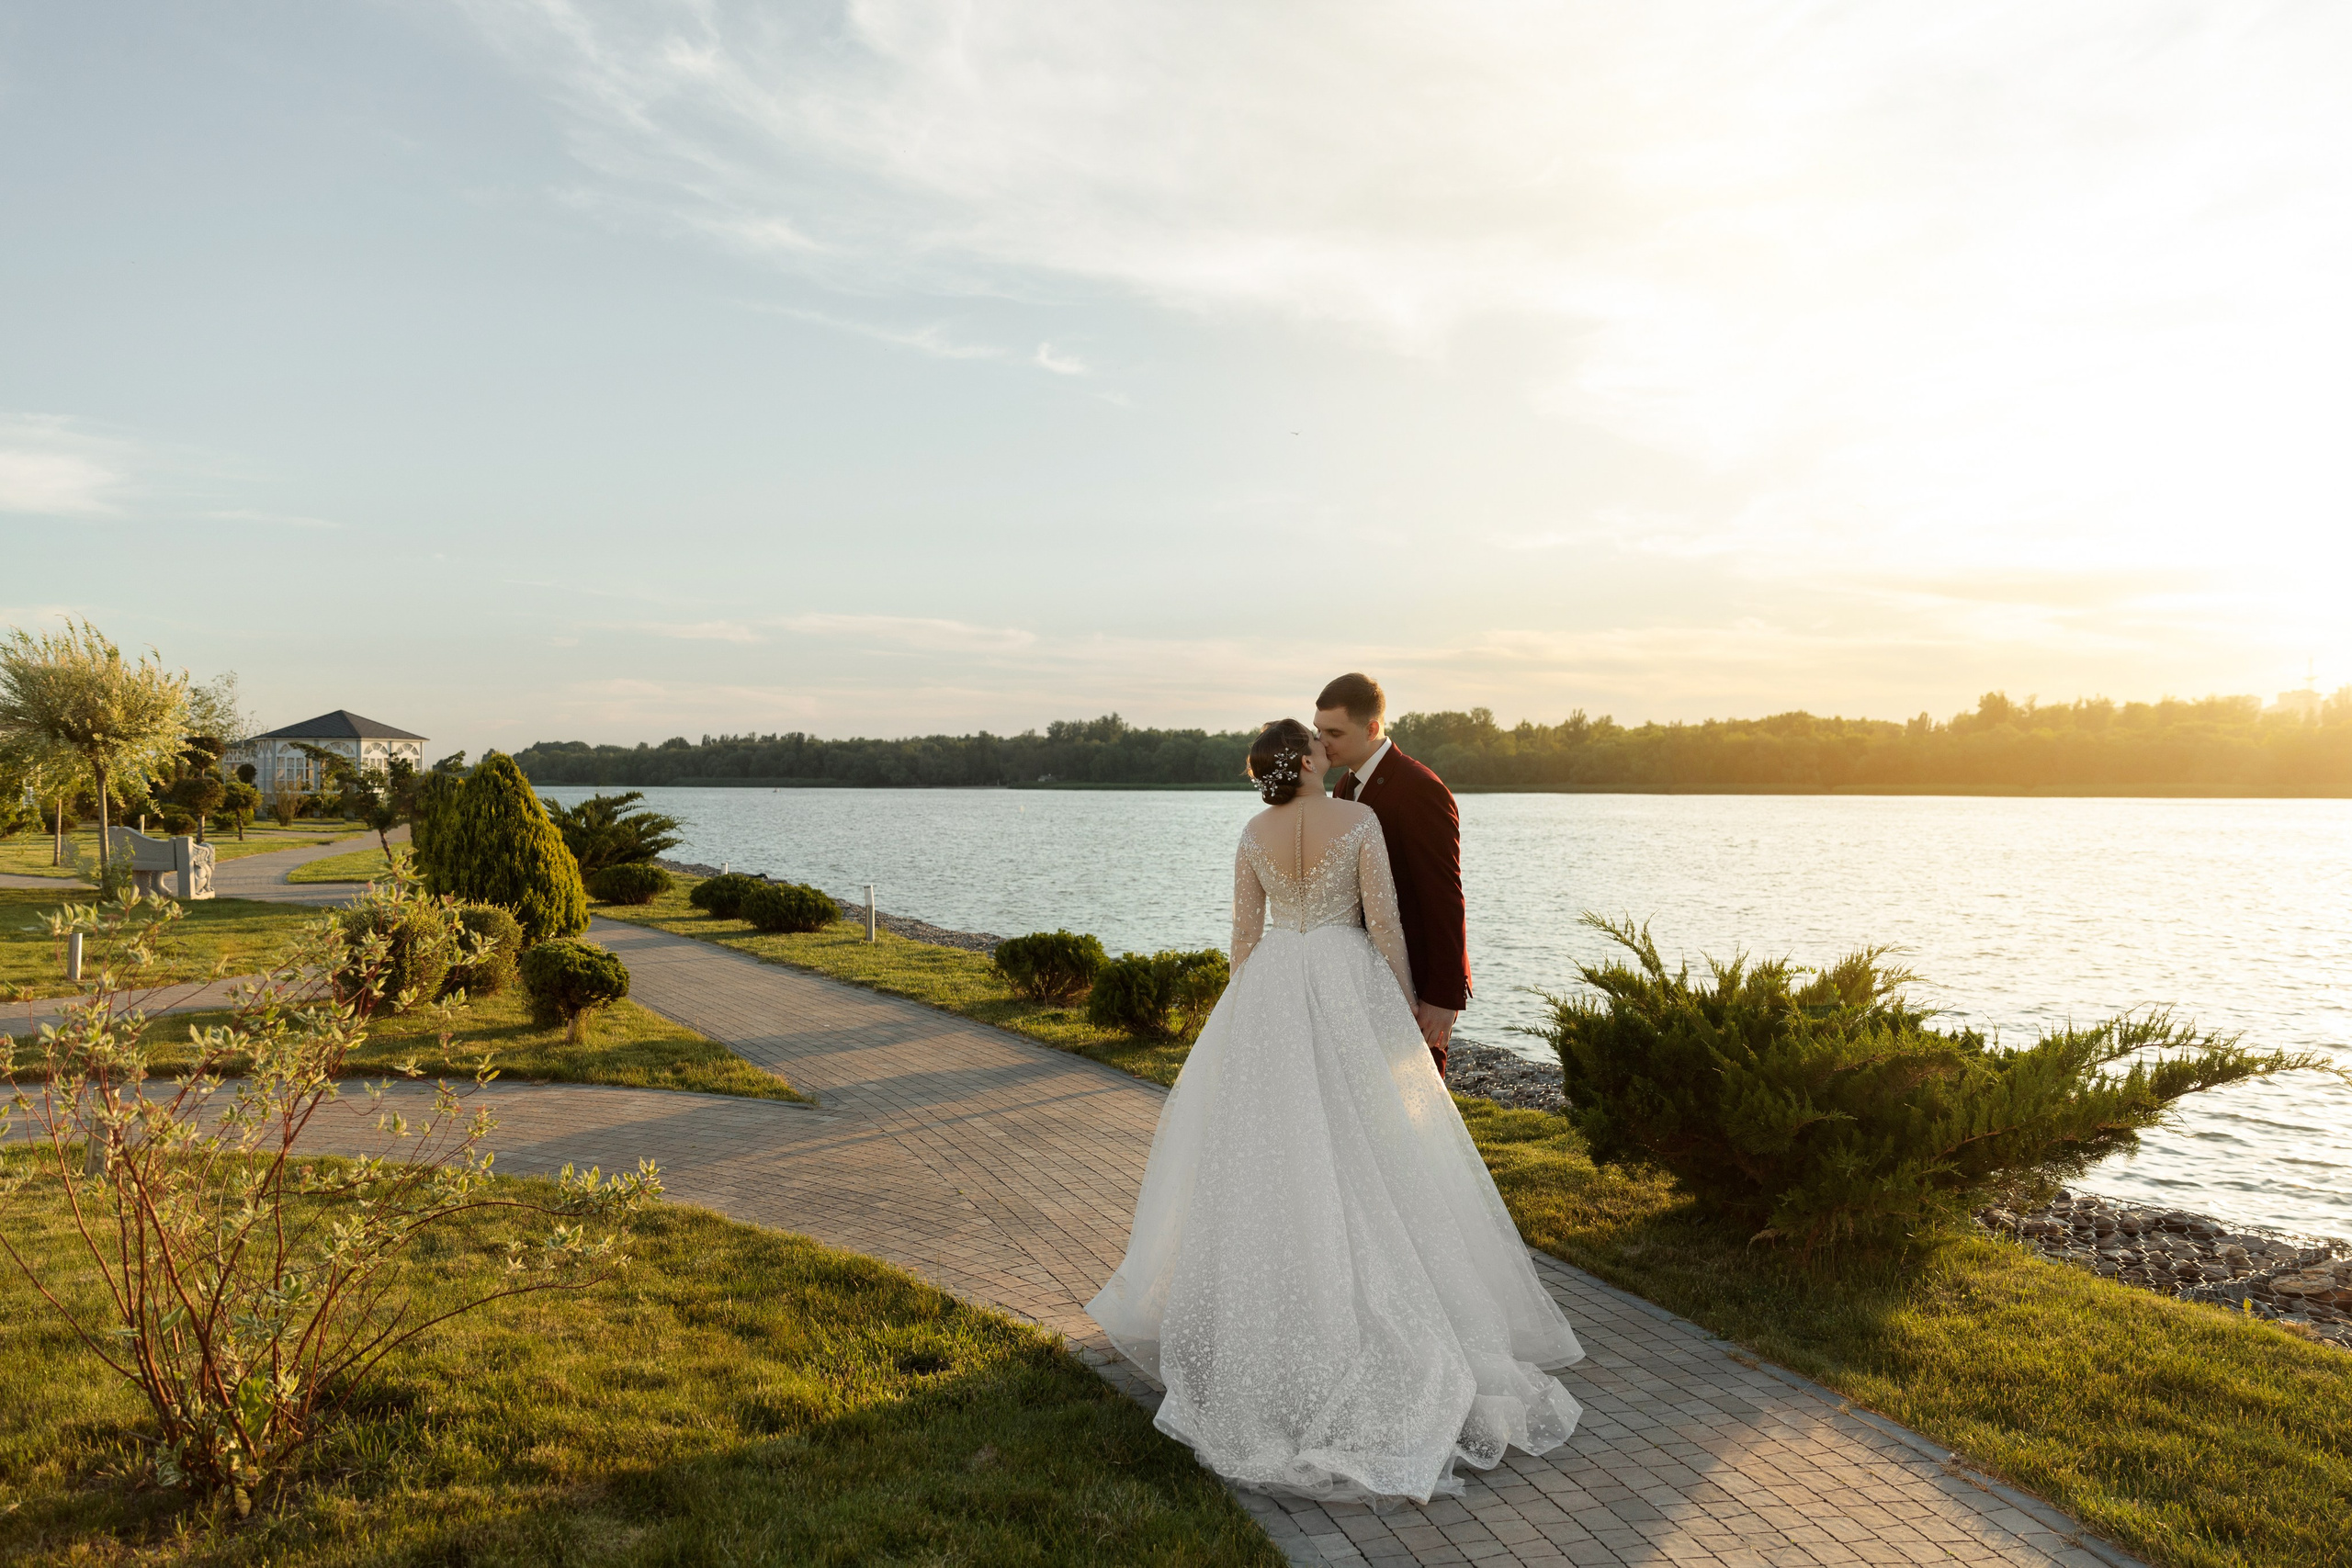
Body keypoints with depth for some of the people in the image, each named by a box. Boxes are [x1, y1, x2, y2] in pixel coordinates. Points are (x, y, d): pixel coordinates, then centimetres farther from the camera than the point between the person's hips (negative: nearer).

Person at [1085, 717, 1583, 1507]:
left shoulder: (1254, 834, 0)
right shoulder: (1359, 820, -9)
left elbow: (1245, 932, 4)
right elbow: (1383, 922, -10)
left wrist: (1245, 1018, 14)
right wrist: (1405, 1010, -1)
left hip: (1271, 988, 3)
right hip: (1347, 984, -3)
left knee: (1268, 1144, 13)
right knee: (1358, 1145, 6)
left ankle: (1263, 1296, 20)